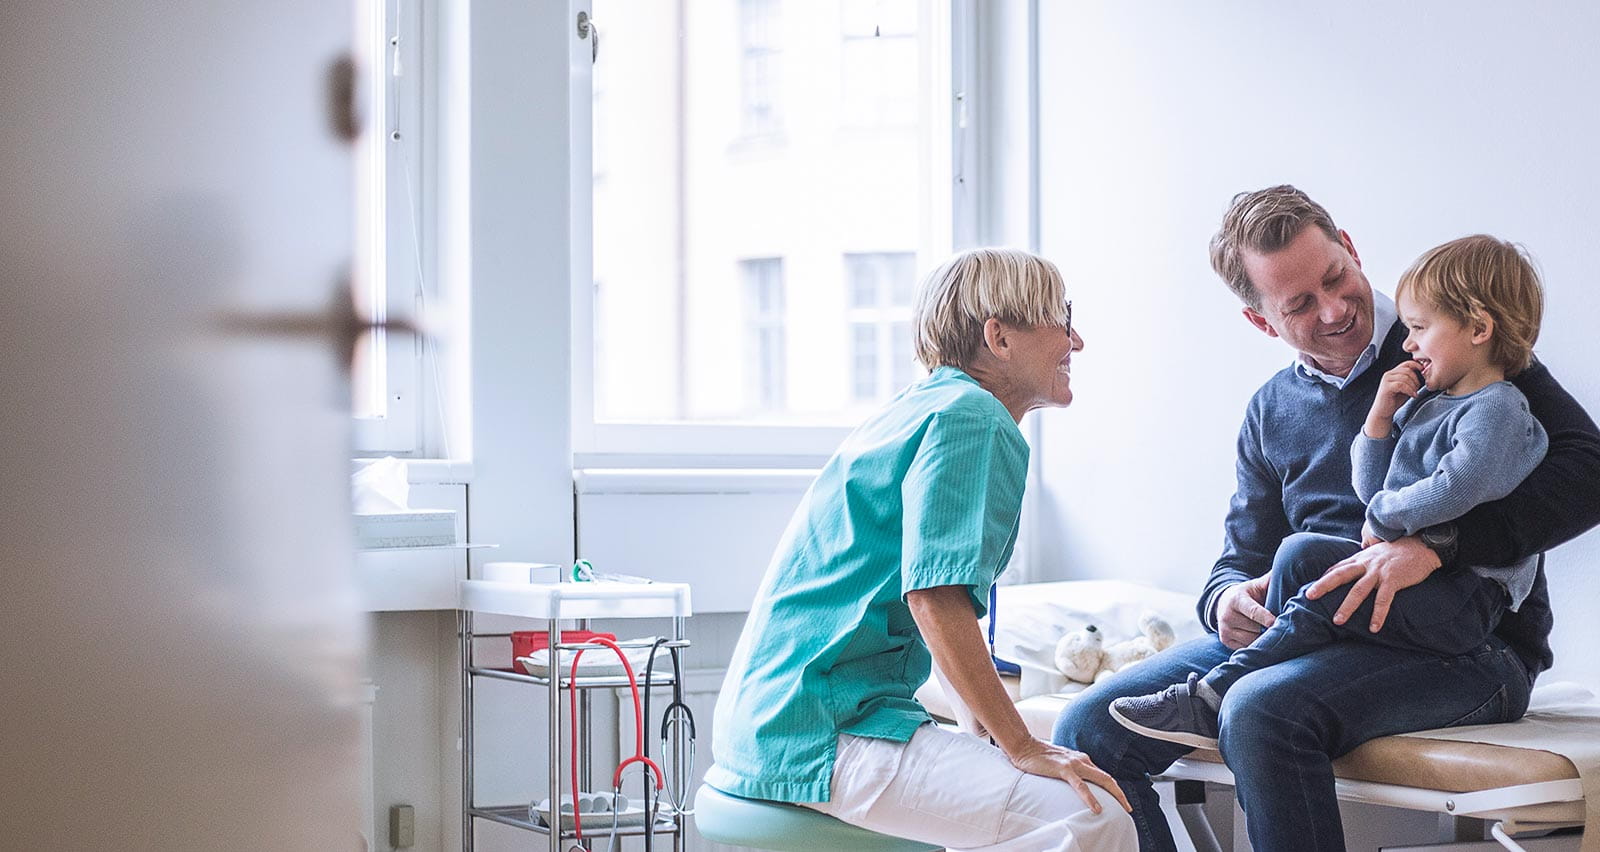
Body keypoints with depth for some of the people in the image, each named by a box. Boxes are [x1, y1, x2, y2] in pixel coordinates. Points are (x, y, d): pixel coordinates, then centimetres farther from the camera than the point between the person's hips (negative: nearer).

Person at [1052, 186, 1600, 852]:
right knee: (1088, 732, -12)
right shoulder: (1271, 411, 17)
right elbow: (1243, 556, 20)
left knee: (1263, 712, -36)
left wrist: (1435, 543, -28)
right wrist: (1228, 600, -8)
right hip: (1297, 633, 6)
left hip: (1463, 643, -6)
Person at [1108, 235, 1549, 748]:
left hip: (1465, 600, -9)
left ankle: (1210, 701, -23)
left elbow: (1457, 489, -26)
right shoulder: (1425, 401, 20)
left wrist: (1384, 516, -11)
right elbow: (1371, 490, 20)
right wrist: (1380, 418, 5)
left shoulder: (1497, 408, -9)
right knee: (1301, 552, -6)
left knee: (1321, 601, -23)